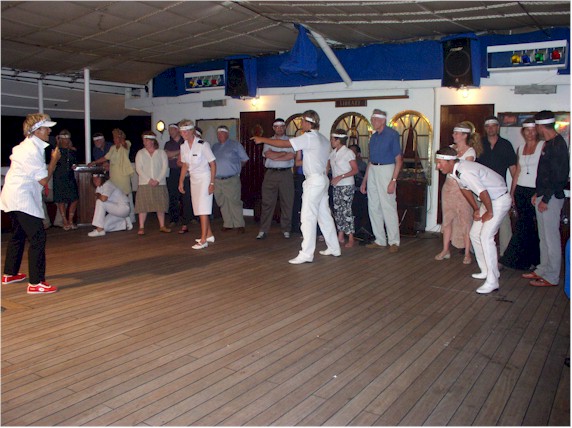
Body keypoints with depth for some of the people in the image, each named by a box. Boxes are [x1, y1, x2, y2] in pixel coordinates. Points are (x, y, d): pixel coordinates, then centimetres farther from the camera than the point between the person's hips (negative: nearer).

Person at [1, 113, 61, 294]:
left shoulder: (25, 145, 15)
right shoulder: (33, 150, -17)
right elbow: (44, 179, -16)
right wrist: (54, 160, -7)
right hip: (22, 199, -11)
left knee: (18, 235, 23)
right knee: (37, 238, -12)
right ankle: (36, 283, -12)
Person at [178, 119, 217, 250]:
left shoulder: (202, 145, -14)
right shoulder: (183, 147, 5)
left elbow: (213, 164, -12)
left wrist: (212, 183, -16)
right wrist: (181, 182, 13)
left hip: (204, 178, -7)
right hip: (193, 179, 7)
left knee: (203, 209, -10)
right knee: (199, 208, 8)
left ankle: (203, 240, -9)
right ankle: (209, 235, 20)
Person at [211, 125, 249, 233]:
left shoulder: (235, 145, 4)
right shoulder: (214, 147, 18)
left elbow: (244, 159, 7)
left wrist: (235, 168, 10)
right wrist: (215, 169, 7)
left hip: (231, 180, -5)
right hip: (217, 181, 5)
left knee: (234, 202, -6)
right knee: (223, 204, 7)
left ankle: (239, 225, 1)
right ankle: (228, 224, 17)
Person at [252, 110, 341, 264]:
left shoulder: (309, 137, -13)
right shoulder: (324, 140, 14)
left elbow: (283, 143, -13)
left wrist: (262, 139, -4)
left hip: (314, 180, -9)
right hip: (322, 179, 9)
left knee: (308, 217, -8)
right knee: (324, 215, 14)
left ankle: (306, 254, -7)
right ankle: (334, 248, 22)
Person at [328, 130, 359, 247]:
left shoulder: (348, 153, -10)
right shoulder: (333, 153, 10)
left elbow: (355, 170, -13)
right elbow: (328, 167, 16)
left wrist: (340, 177, -21)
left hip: (347, 185, -7)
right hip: (336, 186, 7)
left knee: (346, 210, -9)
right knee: (337, 210, 8)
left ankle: (351, 239, -4)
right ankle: (340, 236, 17)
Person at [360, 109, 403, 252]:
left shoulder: (392, 134, -7)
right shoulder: (373, 137, 15)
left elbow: (398, 160, -11)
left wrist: (393, 180, -19)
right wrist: (365, 181, 17)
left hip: (386, 170, -8)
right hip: (372, 171, 8)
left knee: (388, 207, -7)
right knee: (373, 207, 8)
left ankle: (394, 242, 1)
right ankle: (380, 240, 17)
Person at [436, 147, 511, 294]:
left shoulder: (465, 172, -32)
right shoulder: (456, 170, -2)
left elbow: (483, 193, -31)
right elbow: (465, 189, 14)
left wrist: (489, 212, -17)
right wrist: (476, 209, 14)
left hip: (500, 200, -10)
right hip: (489, 200, 10)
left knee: (486, 236, -18)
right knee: (475, 234, 11)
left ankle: (492, 281, -13)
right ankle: (487, 271, 24)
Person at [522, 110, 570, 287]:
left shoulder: (557, 145, -17)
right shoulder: (549, 143, 12)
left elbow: (558, 175, -21)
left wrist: (545, 199, -19)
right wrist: (538, 194, 16)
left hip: (551, 198, -10)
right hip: (544, 196, 10)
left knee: (551, 237, -2)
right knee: (544, 236, 16)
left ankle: (551, 277, 7)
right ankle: (543, 270, 27)